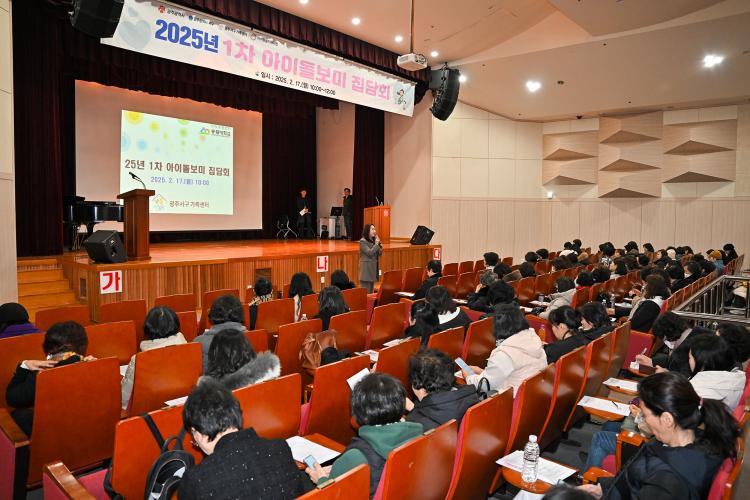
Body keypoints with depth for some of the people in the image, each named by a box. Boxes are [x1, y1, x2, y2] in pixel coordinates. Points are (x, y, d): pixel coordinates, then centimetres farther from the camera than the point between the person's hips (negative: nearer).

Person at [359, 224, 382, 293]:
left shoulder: (373, 240, 12)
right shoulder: (363, 241, -9)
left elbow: (380, 253, 10)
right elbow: (370, 253, -19)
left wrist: (378, 243, -1)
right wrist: (376, 244, -10)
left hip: (373, 268, 8)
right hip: (366, 269, -8)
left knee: (371, 291, 11)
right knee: (366, 292, -7)